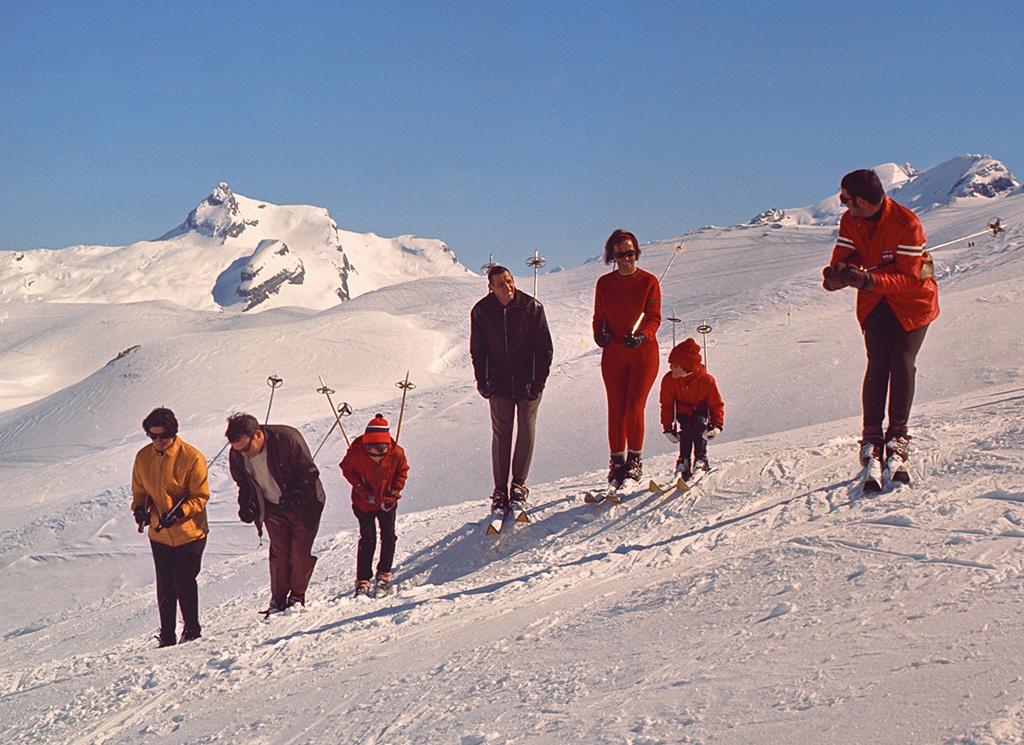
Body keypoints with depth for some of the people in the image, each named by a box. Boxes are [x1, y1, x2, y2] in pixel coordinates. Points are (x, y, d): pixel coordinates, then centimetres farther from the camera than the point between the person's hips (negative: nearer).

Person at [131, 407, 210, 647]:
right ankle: (167, 636, 19)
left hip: (189, 531, -4)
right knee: (165, 587, 9)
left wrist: (178, 513, -25)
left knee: (184, 582, -2)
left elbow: (200, 497, -11)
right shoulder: (143, 457, 0)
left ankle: (192, 629, 16)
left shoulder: (192, 458, -14)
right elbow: (139, 490, 13)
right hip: (159, 534, 4)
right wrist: (139, 508, -8)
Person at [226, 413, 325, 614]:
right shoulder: (236, 456, -13)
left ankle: (297, 595, 16)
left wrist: (296, 495, -31)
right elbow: (244, 485, 5)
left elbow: (309, 472, -20)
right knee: (279, 552, 2)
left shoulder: (288, 439, -29)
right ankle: (278, 598, 14)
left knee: (300, 552, 0)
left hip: (303, 506, -4)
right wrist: (246, 506, -11)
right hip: (273, 508, 4)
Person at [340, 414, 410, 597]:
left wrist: (394, 492, -9)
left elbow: (402, 471, 1)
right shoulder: (356, 451, -21)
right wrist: (361, 488, -13)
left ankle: (384, 575, 18)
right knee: (367, 540, -5)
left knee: (389, 537, 2)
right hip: (364, 503, -2)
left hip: (387, 502, 2)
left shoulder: (396, 453, -18)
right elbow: (347, 469, -4)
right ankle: (362, 581, 2)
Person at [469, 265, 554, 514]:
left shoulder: (532, 307, -10)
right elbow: (478, 350, 4)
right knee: (501, 434, 1)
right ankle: (500, 491, 6)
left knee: (526, 432, 0)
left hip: (528, 381, -1)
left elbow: (544, 348, -5)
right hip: (499, 382, 1)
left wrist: (539, 379, -11)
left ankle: (519, 486, 12)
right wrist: (482, 380, -4)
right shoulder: (481, 312, -6)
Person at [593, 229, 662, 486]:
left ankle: (634, 459, 6)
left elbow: (654, 318, -5)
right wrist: (600, 334, -11)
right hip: (613, 354, 3)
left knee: (634, 407, -8)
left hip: (643, 352, -2)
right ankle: (617, 460, 11)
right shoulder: (604, 283, 7)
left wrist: (641, 335, -24)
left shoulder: (649, 281, -1)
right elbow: (599, 317, 10)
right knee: (616, 409, 2)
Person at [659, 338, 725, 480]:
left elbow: (717, 404, -12)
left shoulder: (706, 380, -25)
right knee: (685, 429, -27)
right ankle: (684, 461, -18)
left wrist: (717, 425, -21)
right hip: (683, 412, 2)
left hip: (701, 411, -2)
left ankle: (701, 459, -22)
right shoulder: (669, 380, -19)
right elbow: (666, 405, -6)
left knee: (698, 423, -31)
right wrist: (668, 427, -9)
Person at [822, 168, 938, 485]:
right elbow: (844, 258, -7)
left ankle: (897, 436, -5)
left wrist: (868, 279, -41)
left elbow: (910, 277, -27)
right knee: (878, 364, -11)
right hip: (875, 301, 3)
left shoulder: (907, 223, -24)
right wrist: (837, 274, -33)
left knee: (902, 361, -14)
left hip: (913, 300, -3)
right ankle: (872, 437, -14)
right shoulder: (850, 221, -7)